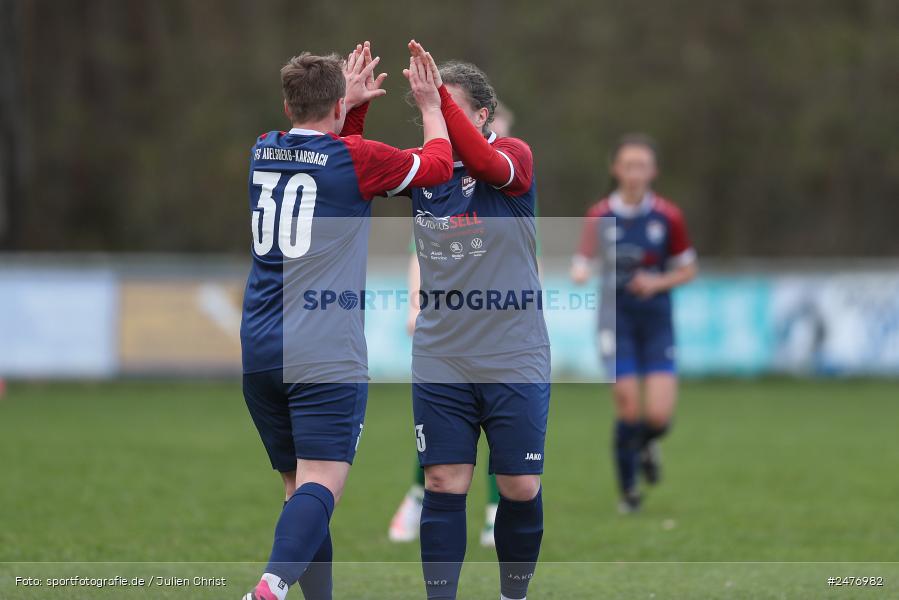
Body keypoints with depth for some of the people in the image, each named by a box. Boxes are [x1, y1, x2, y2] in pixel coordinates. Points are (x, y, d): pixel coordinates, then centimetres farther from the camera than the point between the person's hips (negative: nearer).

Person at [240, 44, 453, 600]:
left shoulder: (264, 152, 11)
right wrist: (431, 105, 24)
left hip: (259, 350, 6)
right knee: (321, 484, -15)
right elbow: (439, 165, 11)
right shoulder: (355, 158, -6)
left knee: (299, 484, 14)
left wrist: (353, 100, 38)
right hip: (324, 355, -6)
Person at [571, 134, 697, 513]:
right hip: (617, 322, 0)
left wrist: (658, 282, -12)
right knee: (628, 408, -9)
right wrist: (580, 272, -20)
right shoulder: (599, 216, -2)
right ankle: (628, 490, 13)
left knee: (659, 415, -11)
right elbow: (581, 264, 4)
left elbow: (687, 269, 7)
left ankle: (647, 444, 28)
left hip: (657, 322, 0)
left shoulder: (668, 217, -2)